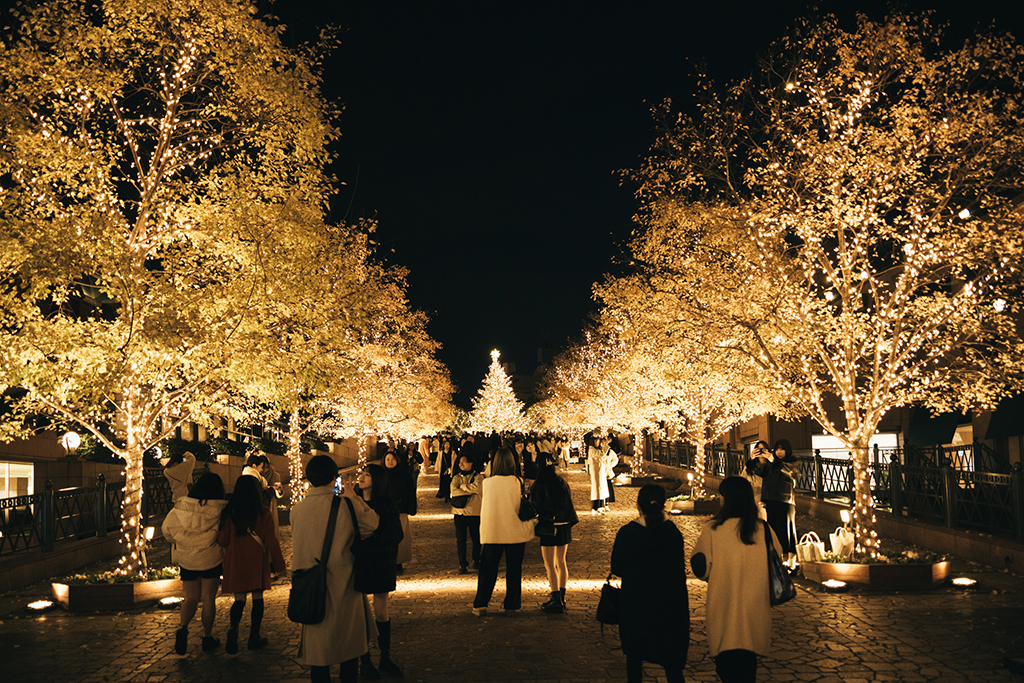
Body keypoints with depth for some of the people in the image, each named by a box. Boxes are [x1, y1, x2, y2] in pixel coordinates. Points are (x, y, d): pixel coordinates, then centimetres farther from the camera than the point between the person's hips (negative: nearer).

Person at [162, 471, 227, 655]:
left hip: (187, 560, 2)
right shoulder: (220, 509, -14)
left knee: (191, 598, 16)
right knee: (209, 599, 11)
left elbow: (167, 529, 5)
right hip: (211, 560, -2)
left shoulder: (181, 506, -6)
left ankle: (182, 627, -8)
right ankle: (207, 638, 20)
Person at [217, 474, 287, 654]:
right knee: (257, 597, 11)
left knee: (239, 598, 9)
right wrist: (280, 565, 2)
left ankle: (233, 626, -18)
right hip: (257, 563, -1)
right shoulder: (264, 513, -9)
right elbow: (271, 541, -6)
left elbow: (222, 540, 1)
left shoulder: (230, 513, -6)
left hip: (236, 563, 1)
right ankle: (254, 636, 15)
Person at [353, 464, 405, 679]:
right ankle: (365, 661, 18)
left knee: (381, 613, 8)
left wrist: (374, 529, -13)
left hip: (382, 564, 0)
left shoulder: (387, 504, -3)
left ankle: (386, 658, 22)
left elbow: (396, 536, -4)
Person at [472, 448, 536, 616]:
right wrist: (531, 520, 12)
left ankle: (480, 605, 7)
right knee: (513, 569, 12)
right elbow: (521, 507, -3)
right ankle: (511, 603, 18)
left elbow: (483, 509, 7)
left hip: (492, 532, 1)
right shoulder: (515, 482, -9)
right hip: (515, 532, -1)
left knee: (488, 570, 9)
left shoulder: (487, 483, -4)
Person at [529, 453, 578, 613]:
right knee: (561, 562, 17)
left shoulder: (539, 485, -13)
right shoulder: (562, 482, 4)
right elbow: (568, 502, 10)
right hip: (564, 526, 7)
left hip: (549, 528, -7)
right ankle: (561, 597, 24)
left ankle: (557, 601, 2)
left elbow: (535, 507, -9)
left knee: (550, 566, 1)